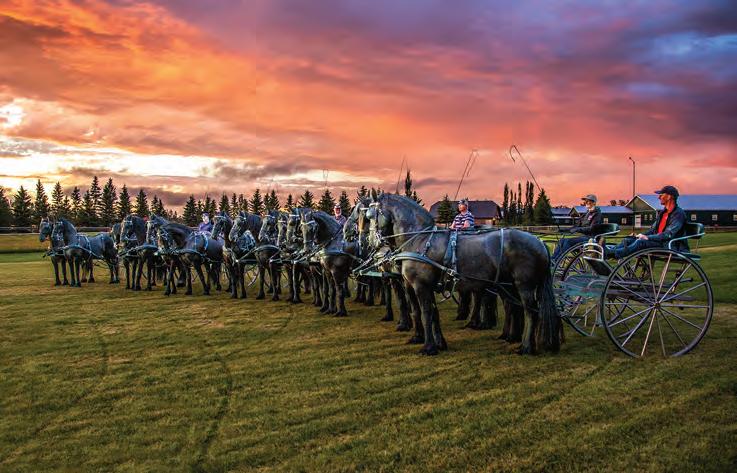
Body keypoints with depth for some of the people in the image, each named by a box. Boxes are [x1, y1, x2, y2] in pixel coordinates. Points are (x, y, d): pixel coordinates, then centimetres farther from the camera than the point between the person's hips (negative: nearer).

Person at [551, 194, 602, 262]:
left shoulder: (597, 214, -6)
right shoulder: (587, 213, 20)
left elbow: (592, 229, -17)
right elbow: (579, 225, 20)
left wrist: (577, 229, -24)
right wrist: (567, 229, 5)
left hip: (591, 238, -8)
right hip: (584, 236, 8)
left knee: (568, 241, -28)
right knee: (562, 240, -10)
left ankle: (556, 262, -29)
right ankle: (552, 260, -16)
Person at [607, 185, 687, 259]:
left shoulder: (679, 213, -10)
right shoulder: (662, 212, 19)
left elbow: (669, 235, -19)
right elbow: (653, 230, 20)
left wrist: (648, 237, -22)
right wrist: (642, 235, 2)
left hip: (670, 247, -9)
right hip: (658, 242, 9)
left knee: (641, 242, -32)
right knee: (628, 240, -9)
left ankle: (611, 253, -42)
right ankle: (609, 251, -31)